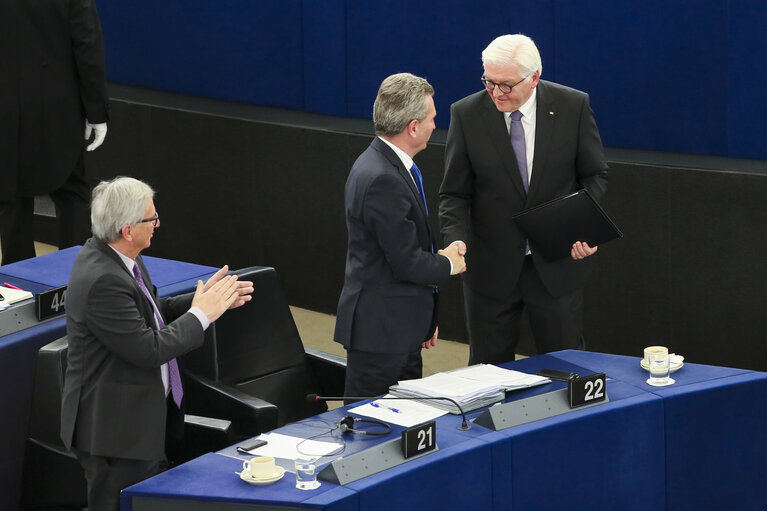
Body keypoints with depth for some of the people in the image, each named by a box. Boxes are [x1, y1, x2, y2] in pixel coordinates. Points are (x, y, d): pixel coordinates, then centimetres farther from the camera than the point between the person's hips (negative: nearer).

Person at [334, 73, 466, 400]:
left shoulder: (385, 164, 11)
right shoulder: (383, 180, -22)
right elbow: (407, 262, -22)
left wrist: (425, 320, 20)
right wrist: (448, 264, -1)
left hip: (401, 329, 10)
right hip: (380, 329, -10)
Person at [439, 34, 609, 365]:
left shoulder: (572, 106, -6)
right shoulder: (466, 114, -7)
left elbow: (594, 176, 4)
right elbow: (455, 193, -2)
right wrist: (457, 238, -20)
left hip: (557, 264, 0)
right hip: (490, 266, 0)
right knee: (488, 366, 7)